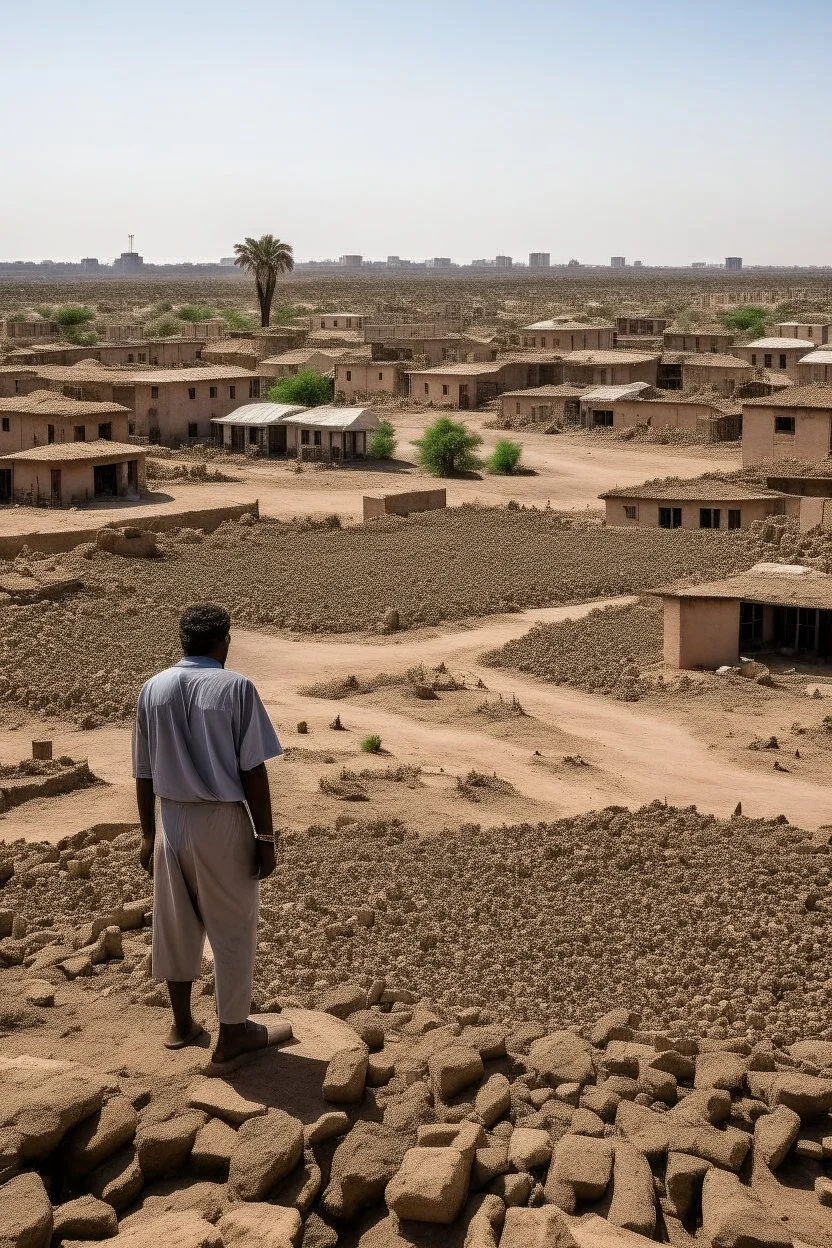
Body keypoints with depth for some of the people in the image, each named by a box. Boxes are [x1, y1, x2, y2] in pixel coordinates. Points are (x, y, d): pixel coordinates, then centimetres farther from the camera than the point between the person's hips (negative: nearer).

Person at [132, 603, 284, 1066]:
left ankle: (183, 1024, 30)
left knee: (175, 924, 17)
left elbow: (144, 774, 6)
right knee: (234, 928, 8)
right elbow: (253, 772, -13)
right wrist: (266, 837, -6)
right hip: (222, 821, -5)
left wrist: (148, 834, 15)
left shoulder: (153, 689, 1)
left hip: (171, 820, 5)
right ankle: (233, 1033, 16)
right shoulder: (236, 688, -11)